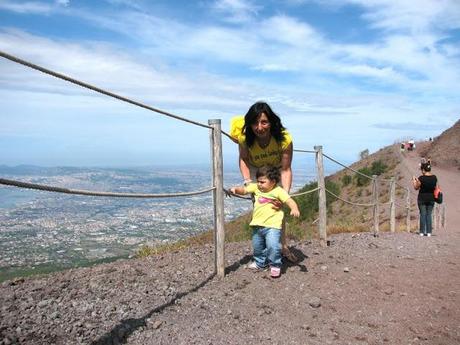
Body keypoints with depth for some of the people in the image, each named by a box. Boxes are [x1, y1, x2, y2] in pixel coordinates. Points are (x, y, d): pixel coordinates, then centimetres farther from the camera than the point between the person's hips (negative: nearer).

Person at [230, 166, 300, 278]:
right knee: (257, 246, 20)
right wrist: (235, 189, -14)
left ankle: (275, 265, 4)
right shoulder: (256, 187, 4)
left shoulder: (278, 191, -11)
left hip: (272, 225, -6)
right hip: (257, 225, 6)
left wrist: (294, 209, -37)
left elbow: (289, 201, -18)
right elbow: (244, 190, 6)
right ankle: (260, 263, 44)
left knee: (273, 246, -19)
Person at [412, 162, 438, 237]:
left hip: (422, 198, -4)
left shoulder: (421, 178, -16)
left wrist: (414, 180, 10)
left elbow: (416, 188, -6)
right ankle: (429, 232, 9)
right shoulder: (434, 177, -1)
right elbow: (435, 187, 13)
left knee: (423, 215, 4)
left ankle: (422, 232, 5)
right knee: (429, 215, 10)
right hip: (431, 198, 4)